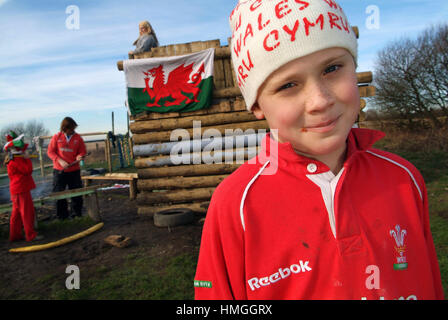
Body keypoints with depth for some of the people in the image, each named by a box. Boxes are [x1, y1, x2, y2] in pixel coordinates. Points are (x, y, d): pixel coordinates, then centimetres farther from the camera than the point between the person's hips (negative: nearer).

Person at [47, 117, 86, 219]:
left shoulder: (78, 138, 1)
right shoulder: (56, 137, 0)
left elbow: (82, 152, 7)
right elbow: (50, 151, 1)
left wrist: (79, 156, -17)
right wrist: (60, 161, -14)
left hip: (74, 170, 0)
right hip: (59, 171, 0)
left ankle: (77, 214, 20)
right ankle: (62, 216, 17)